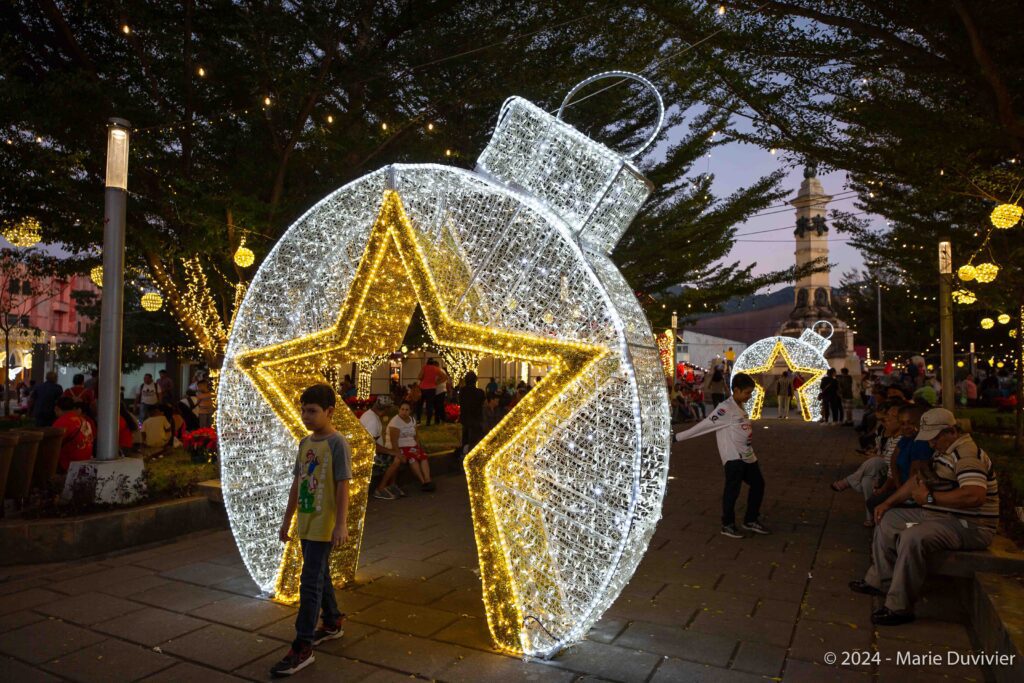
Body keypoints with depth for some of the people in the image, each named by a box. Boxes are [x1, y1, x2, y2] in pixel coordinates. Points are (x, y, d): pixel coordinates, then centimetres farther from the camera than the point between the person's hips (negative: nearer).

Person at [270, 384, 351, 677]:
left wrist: (342, 524, -20)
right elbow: (297, 483, 14)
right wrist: (287, 519, 17)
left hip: (324, 525, -8)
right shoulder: (305, 443, 8)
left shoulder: (337, 443, -15)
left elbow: (343, 486, -17)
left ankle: (302, 647, 3)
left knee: (310, 582, -5)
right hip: (305, 524, 8)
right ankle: (333, 622, 37)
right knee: (320, 576, 19)